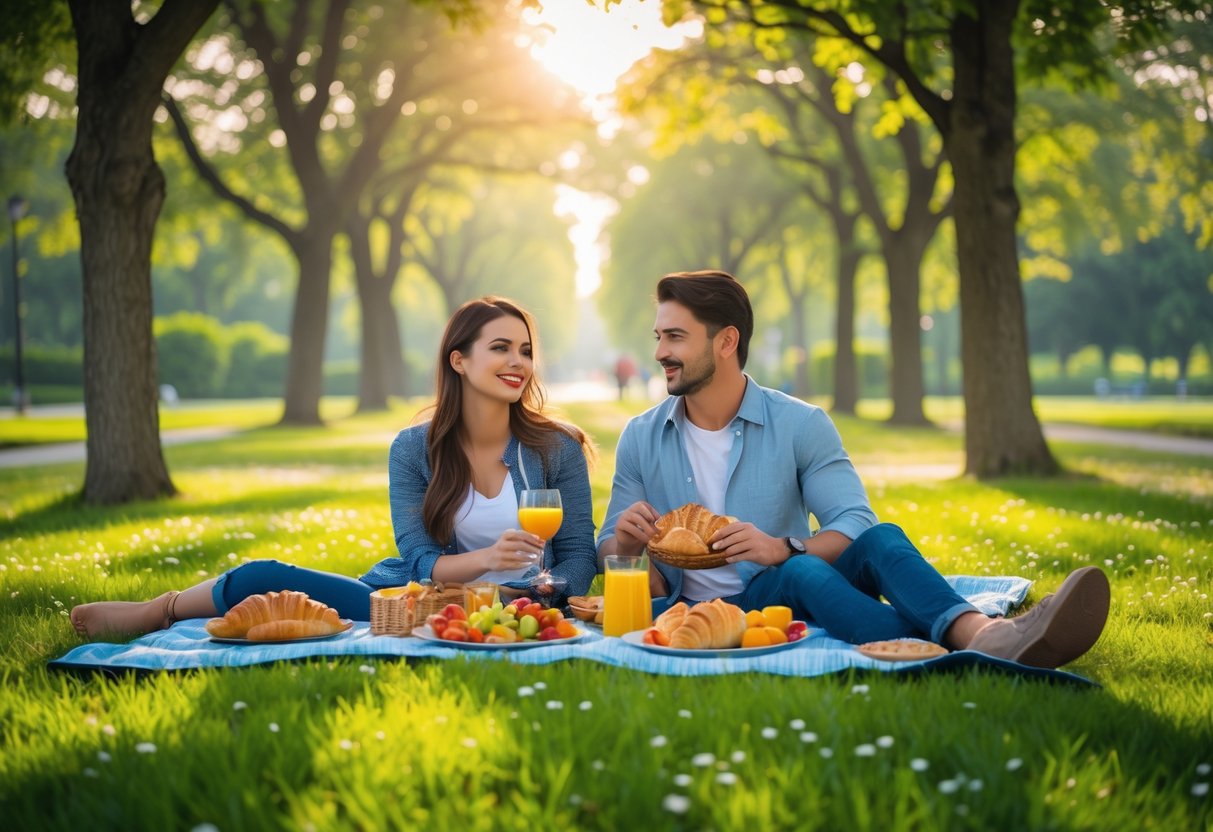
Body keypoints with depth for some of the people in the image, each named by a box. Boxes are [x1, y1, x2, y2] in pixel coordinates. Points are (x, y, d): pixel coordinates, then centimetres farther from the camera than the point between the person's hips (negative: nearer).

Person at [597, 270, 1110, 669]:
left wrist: (784, 548, -27)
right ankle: (945, 655, -57)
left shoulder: (800, 425, 1)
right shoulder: (641, 439, 6)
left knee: (880, 539, -28)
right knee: (801, 572, -34)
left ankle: (979, 633, -55)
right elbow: (610, 552, 9)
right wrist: (624, 543, -15)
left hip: (778, 599, 1)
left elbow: (855, 523, -8)